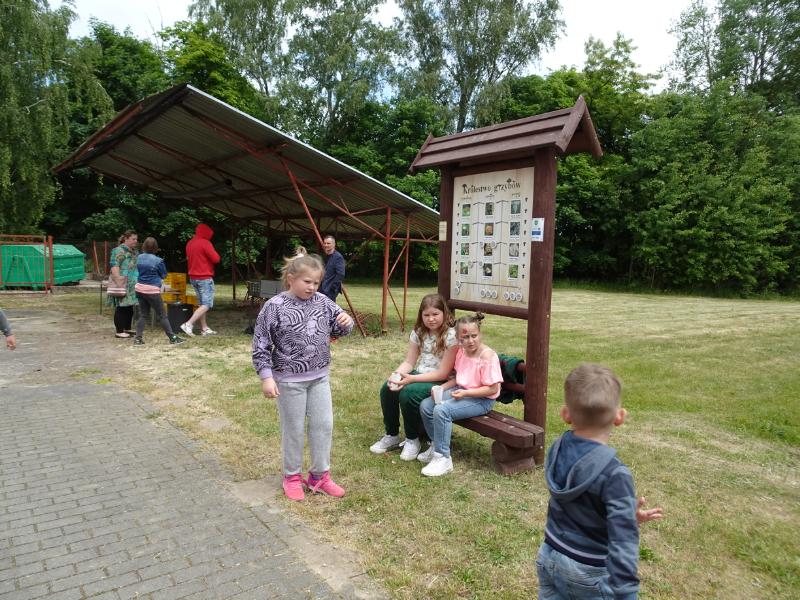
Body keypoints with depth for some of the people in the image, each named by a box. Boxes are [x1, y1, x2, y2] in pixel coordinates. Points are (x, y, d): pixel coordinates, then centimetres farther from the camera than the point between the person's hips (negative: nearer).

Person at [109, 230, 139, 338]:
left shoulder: (134, 251, 18)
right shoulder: (119, 250, -9)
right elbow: (114, 265, -20)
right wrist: (117, 277, -31)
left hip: (132, 285, 9)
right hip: (123, 284, -9)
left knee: (130, 307, 12)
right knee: (121, 307, -6)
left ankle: (127, 329, 22)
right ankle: (119, 331, -1)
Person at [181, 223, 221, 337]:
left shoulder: (189, 243, 11)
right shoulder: (205, 243, -14)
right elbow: (216, 259, -18)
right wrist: (216, 255, 3)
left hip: (193, 277, 9)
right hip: (205, 278, -9)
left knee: (201, 304, 13)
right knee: (207, 305, -6)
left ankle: (205, 328, 14)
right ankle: (188, 324, -16)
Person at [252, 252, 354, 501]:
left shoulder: (322, 302, -1)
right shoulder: (274, 307, -14)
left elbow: (338, 329, 10)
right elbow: (261, 345, -11)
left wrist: (346, 322, -13)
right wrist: (266, 377, -15)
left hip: (320, 377, 5)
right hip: (290, 380, -4)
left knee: (324, 425, 10)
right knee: (294, 429, 9)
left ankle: (320, 475, 27)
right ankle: (292, 476, 30)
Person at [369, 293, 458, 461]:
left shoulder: (451, 336, -16)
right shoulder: (418, 332, 4)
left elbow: (443, 373, -18)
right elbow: (409, 362, 3)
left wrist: (411, 379, -26)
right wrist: (396, 374, -20)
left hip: (441, 382, -6)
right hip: (418, 375, 6)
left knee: (408, 393, -31)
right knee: (387, 388, -18)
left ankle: (413, 440, -7)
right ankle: (392, 436, 2)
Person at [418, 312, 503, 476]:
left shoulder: (488, 355, -20)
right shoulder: (461, 352, 4)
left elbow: (492, 389, -19)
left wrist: (465, 393, -24)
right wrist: (442, 387, -2)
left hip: (481, 399, -8)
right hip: (461, 391, 8)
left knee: (442, 410, -28)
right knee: (425, 406, -6)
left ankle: (443, 458, -14)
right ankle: (436, 446, 15)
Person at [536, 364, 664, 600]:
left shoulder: (557, 451, -9)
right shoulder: (614, 474, -28)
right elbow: (622, 543, -29)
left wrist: (627, 517, 3)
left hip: (549, 557, 6)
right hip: (587, 572, -5)